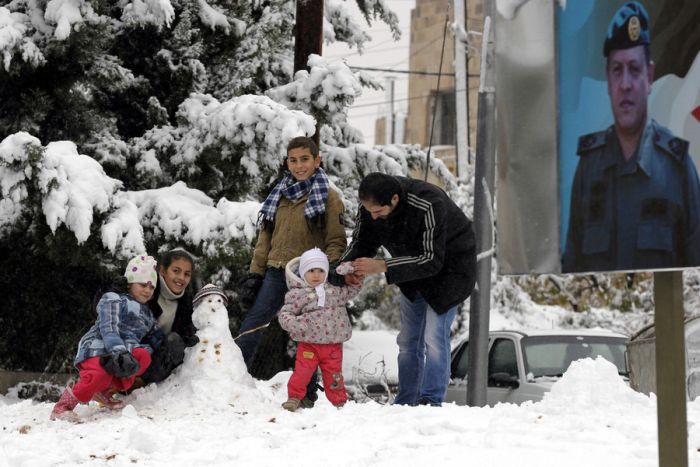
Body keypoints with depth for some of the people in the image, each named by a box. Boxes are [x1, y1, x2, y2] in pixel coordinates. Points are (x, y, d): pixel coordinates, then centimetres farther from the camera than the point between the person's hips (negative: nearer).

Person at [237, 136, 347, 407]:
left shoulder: (328, 197, -2)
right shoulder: (280, 194, 14)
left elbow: (336, 242, -5)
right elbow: (265, 238, 15)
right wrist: (254, 274, 9)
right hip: (276, 273, 5)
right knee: (249, 330, -2)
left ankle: (306, 395, 13)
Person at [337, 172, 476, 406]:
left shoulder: (429, 205, -38)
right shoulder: (371, 205, -18)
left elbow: (432, 260, -36)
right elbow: (361, 242, -4)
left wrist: (383, 266, -41)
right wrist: (349, 267, -26)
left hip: (448, 266, -7)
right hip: (413, 270, 7)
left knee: (434, 337, -16)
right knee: (408, 340, 8)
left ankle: (431, 400, -11)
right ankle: (405, 403, 15)